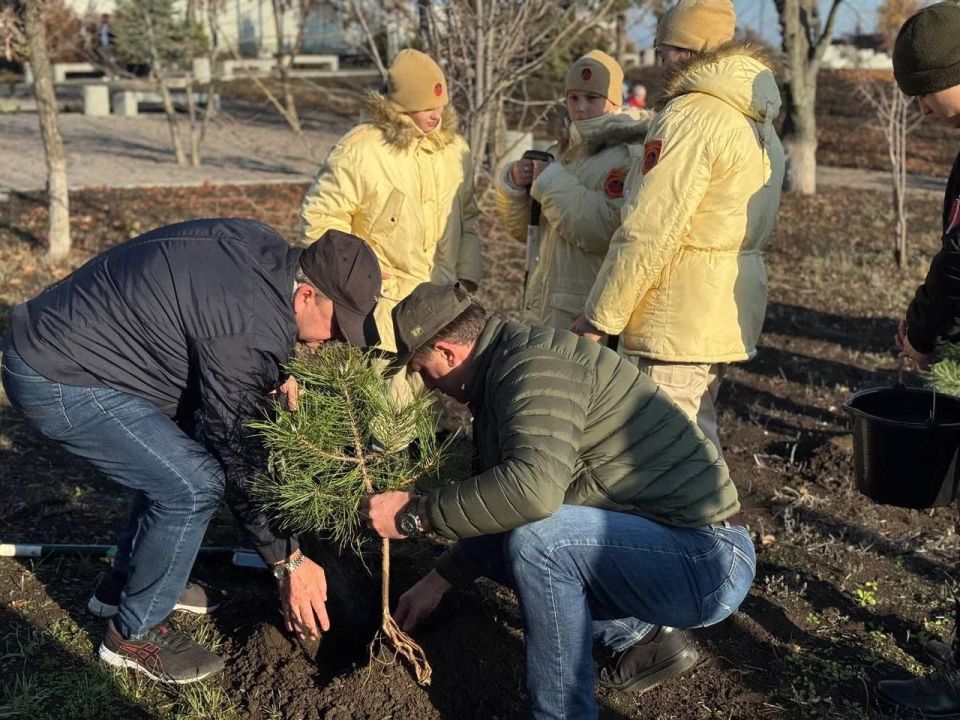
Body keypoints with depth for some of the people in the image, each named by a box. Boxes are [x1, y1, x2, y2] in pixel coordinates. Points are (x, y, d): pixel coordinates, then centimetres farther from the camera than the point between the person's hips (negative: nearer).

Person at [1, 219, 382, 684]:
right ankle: (134, 633, 7)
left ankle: (125, 583, 32)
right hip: (54, 382, -10)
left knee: (177, 457, 18)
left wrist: (273, 372, 6)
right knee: (194, 485, -12)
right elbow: (237, 458, -19)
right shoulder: (254, 332, -26)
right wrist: (288, 561, -10)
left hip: (55, 332, 10)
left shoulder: (266, 246, 0)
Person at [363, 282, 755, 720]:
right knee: (488, 535, 12)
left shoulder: (534, 366, -21)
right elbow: (498, 501, 21)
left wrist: (415, 514, -26)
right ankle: (640, 635, 19)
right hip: (660, 540, 10)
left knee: (536, 538, -30)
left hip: (708, 563, -10)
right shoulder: (502, 374, 10)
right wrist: (437, 582, 22)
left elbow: (533, 487, -38)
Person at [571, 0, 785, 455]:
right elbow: (725, 222, 13)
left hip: (676, 323, -10)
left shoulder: (691, 115, -15)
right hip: (725, 313, 10)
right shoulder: (756, 119, 14)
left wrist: (599, 318, -13)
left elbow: (646, 233, -19)